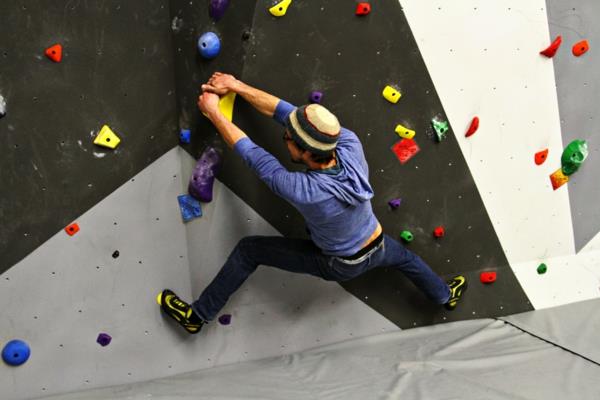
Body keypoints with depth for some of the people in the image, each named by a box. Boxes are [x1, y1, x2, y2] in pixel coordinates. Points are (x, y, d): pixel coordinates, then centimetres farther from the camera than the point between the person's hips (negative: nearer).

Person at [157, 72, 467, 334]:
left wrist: (213, 112, -14)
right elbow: (285, 111, -21)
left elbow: (252, 155, -27)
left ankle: (198, 316, 15)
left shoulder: (303, 191, -40)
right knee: (404, 257, 39)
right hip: (377, 250, 4)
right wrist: (236, 86, -16)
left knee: (248, 251, 3)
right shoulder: (351, 145, -29)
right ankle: (445, 296, 63)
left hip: (338, 265, -4)